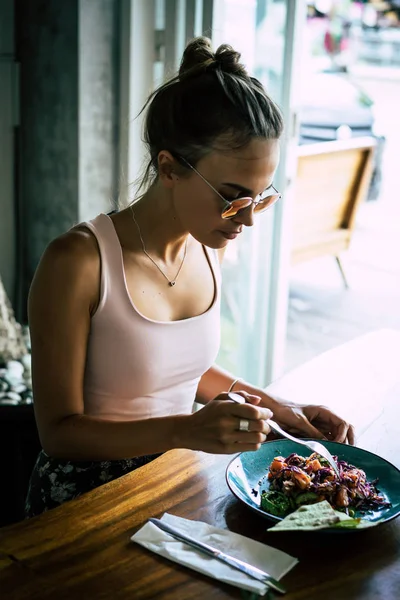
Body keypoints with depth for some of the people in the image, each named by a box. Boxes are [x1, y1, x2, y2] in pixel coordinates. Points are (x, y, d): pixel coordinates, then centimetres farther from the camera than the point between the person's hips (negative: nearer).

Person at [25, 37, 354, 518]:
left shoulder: (209, 246, 0)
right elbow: (59, 430, -17)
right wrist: (185, 430, -31)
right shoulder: (78, 262, -21)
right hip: (85, 495, -6)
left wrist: (273, 407, 2)